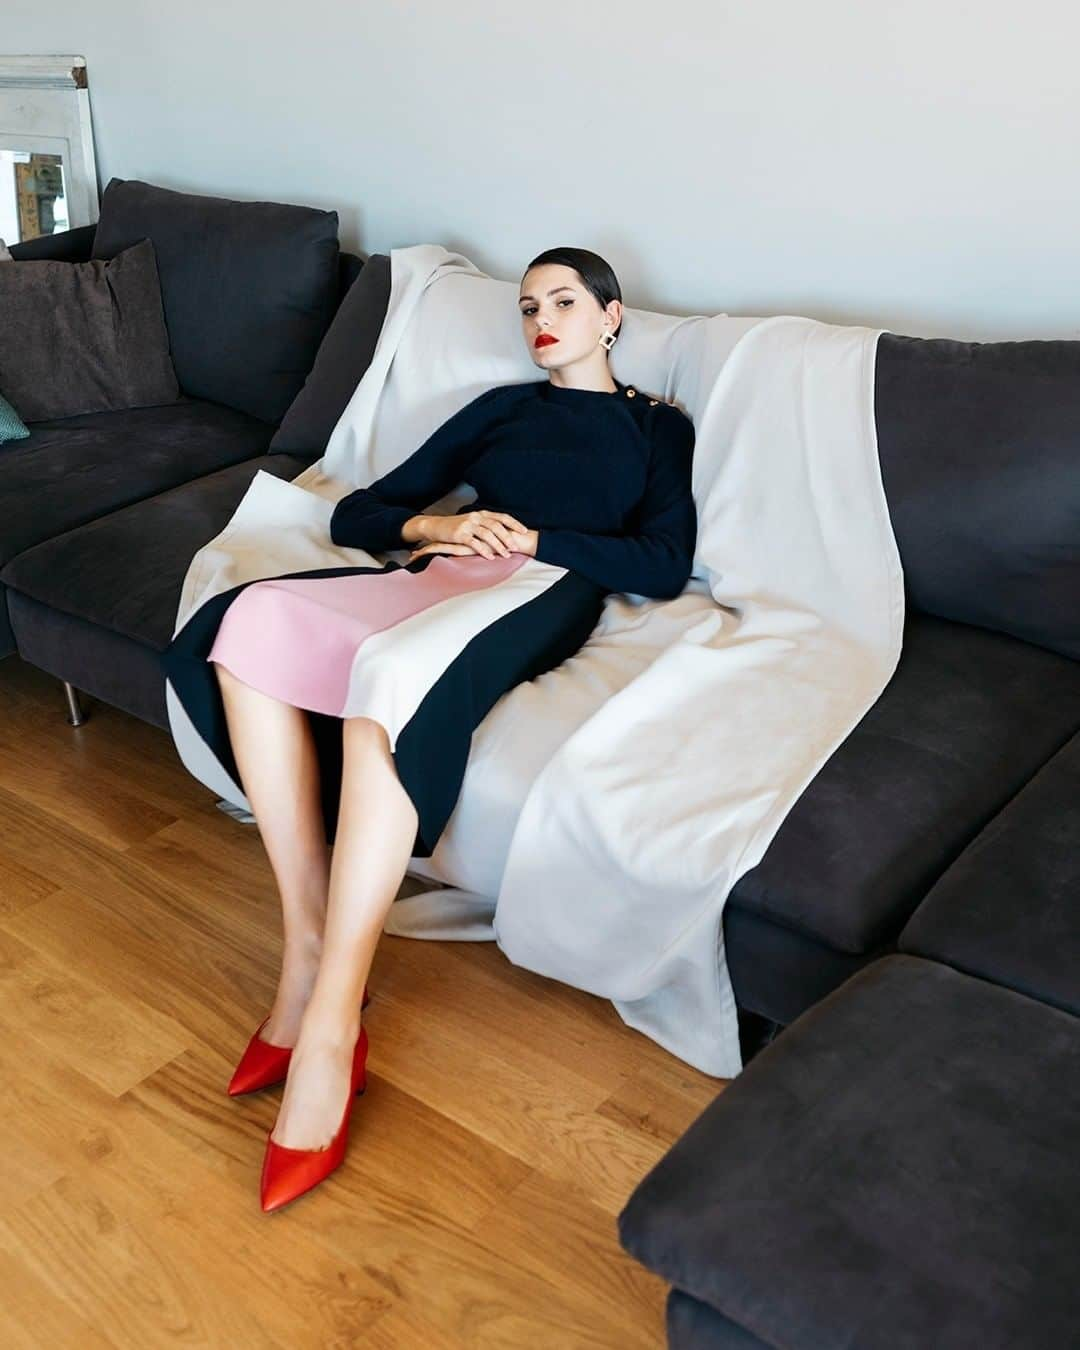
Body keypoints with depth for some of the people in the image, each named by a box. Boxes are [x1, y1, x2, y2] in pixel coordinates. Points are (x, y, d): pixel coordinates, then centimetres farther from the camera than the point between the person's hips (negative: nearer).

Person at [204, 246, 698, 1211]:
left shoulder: (657, 427, 20)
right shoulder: (503, 406, 29)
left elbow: (665, 566, 1)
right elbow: (356, 514, 21)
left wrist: (533, 536, -7)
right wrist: (430, 526, -1)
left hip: (547, 589, -4)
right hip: (439, 575, 5)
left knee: (388, 673, -38)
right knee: (255, 617, -27)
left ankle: (330, 1022, -35)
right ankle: (308, 947, -26)